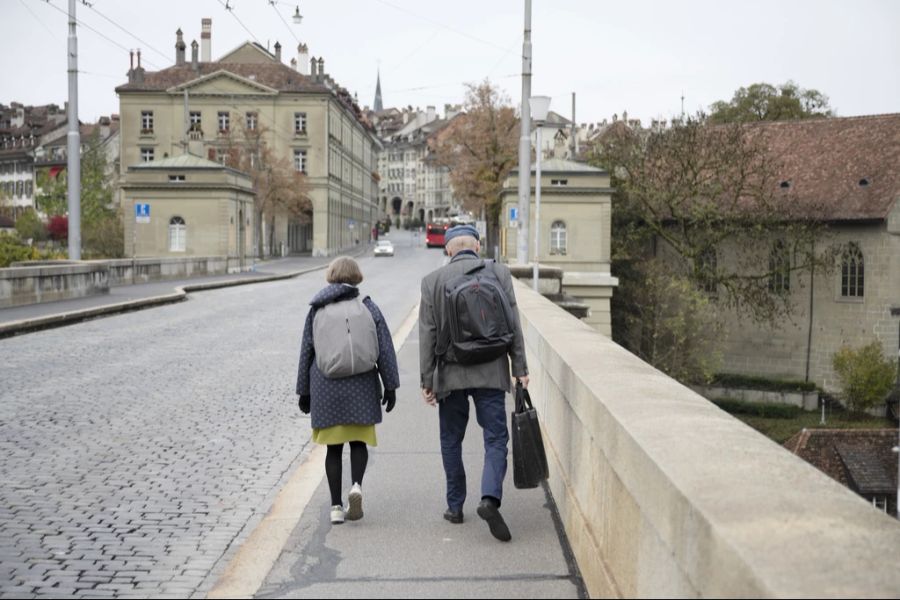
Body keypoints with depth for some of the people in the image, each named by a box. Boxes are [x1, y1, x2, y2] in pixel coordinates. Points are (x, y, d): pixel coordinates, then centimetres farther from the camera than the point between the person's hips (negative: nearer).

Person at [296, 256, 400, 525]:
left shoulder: (316, 311, 2)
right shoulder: (368, 307, 0)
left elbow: (306, 353, 5)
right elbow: (385, 351, -1)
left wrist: (304, 392, 12)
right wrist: (390, 387, 4)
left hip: (326, 388, 0)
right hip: (361, 388, 0)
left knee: (334, 447, 8)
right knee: (358, 442, 13)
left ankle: (336, 506, 8)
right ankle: (357, 485, -12)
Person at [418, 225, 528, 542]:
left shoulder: (432, 280, 1)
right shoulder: (499, 273, 0)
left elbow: (428, 334, -1)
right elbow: (513, 325, -2)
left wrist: (427, 380, 2)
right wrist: (520, 368, 1)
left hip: (451, 374, 1)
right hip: (491, 372, -1)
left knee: (451, 441, 14)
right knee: (496, 438, 3)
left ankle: (455, 506, 20)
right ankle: (490, 498, -16)